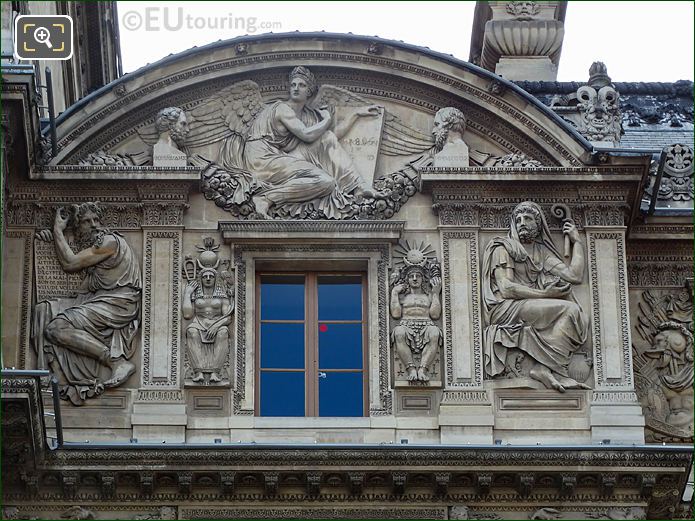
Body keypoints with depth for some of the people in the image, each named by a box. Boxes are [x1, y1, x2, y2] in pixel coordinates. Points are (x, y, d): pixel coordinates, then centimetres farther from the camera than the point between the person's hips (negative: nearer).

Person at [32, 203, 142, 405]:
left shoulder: (110, 241, -10)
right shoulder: (92, 245, 19)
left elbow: (69, 264, -10)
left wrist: (58, 230, 1)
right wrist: (53, 236, 9)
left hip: (117, 304, -9)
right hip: (96, 301, 9)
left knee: (57, 328, -23)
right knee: (43, 310, -4)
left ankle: (118, 362, -22)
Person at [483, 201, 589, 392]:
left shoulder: (542, 252, 23)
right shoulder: (503, 248, 6)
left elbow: (575, 276, 8)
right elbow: (506, 289, -8)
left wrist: (576, 241, 17)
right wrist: (544, 294, -13)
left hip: (531, 308, 6)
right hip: (506, 309, -6)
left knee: (580, 320, -18)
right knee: (570, 309, -24)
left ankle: (543, 367, -31)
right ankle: (546, 368, -27)